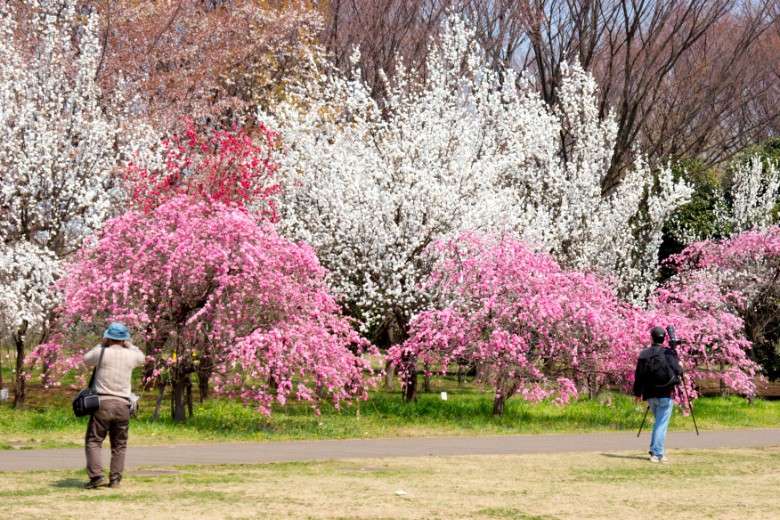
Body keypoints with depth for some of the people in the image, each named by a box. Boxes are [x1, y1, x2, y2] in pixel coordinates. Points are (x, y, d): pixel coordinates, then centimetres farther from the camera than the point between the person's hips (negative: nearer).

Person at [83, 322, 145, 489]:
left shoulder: (102, 353, -4)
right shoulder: (130, 356, 4)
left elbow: (86, 359, 18)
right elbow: (141, 358, 30)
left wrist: (101, 344, 22)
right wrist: (129, 345, 28)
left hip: (102, 403, -3)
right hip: (122, 406, 3)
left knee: (93, 441, 2)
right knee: (119, 445, 12)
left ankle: (96, 475, -11)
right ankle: (115, 479, 7)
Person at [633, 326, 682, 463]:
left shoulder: (644, 354, 2)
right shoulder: (668, 353, -8)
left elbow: (638, 375, 6)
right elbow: (677, 371, -10)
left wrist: (638, 393, 18)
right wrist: (679, 365, 14)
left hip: (650, 395, 4)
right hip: (665, 395, -4)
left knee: (658, 422, 21)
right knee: (662, 424, -2)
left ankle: (654, 450, 19)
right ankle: (657, 454, -7)